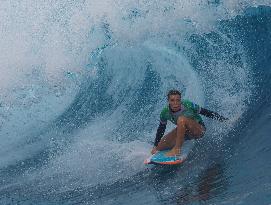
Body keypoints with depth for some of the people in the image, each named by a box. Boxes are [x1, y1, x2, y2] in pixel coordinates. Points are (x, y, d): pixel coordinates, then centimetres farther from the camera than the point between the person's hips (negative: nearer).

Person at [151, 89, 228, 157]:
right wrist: (155, 146, 2)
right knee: (160, 147, -6)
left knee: (181, 119, -35)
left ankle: (177, 149, -28)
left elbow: (206, 112, -14)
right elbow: (161, 129, -2)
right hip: (182, 130, 5)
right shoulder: (165, 112, -17)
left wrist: (223, 119, -12)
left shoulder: (188, 105, -27)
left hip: (199, 130, -5)